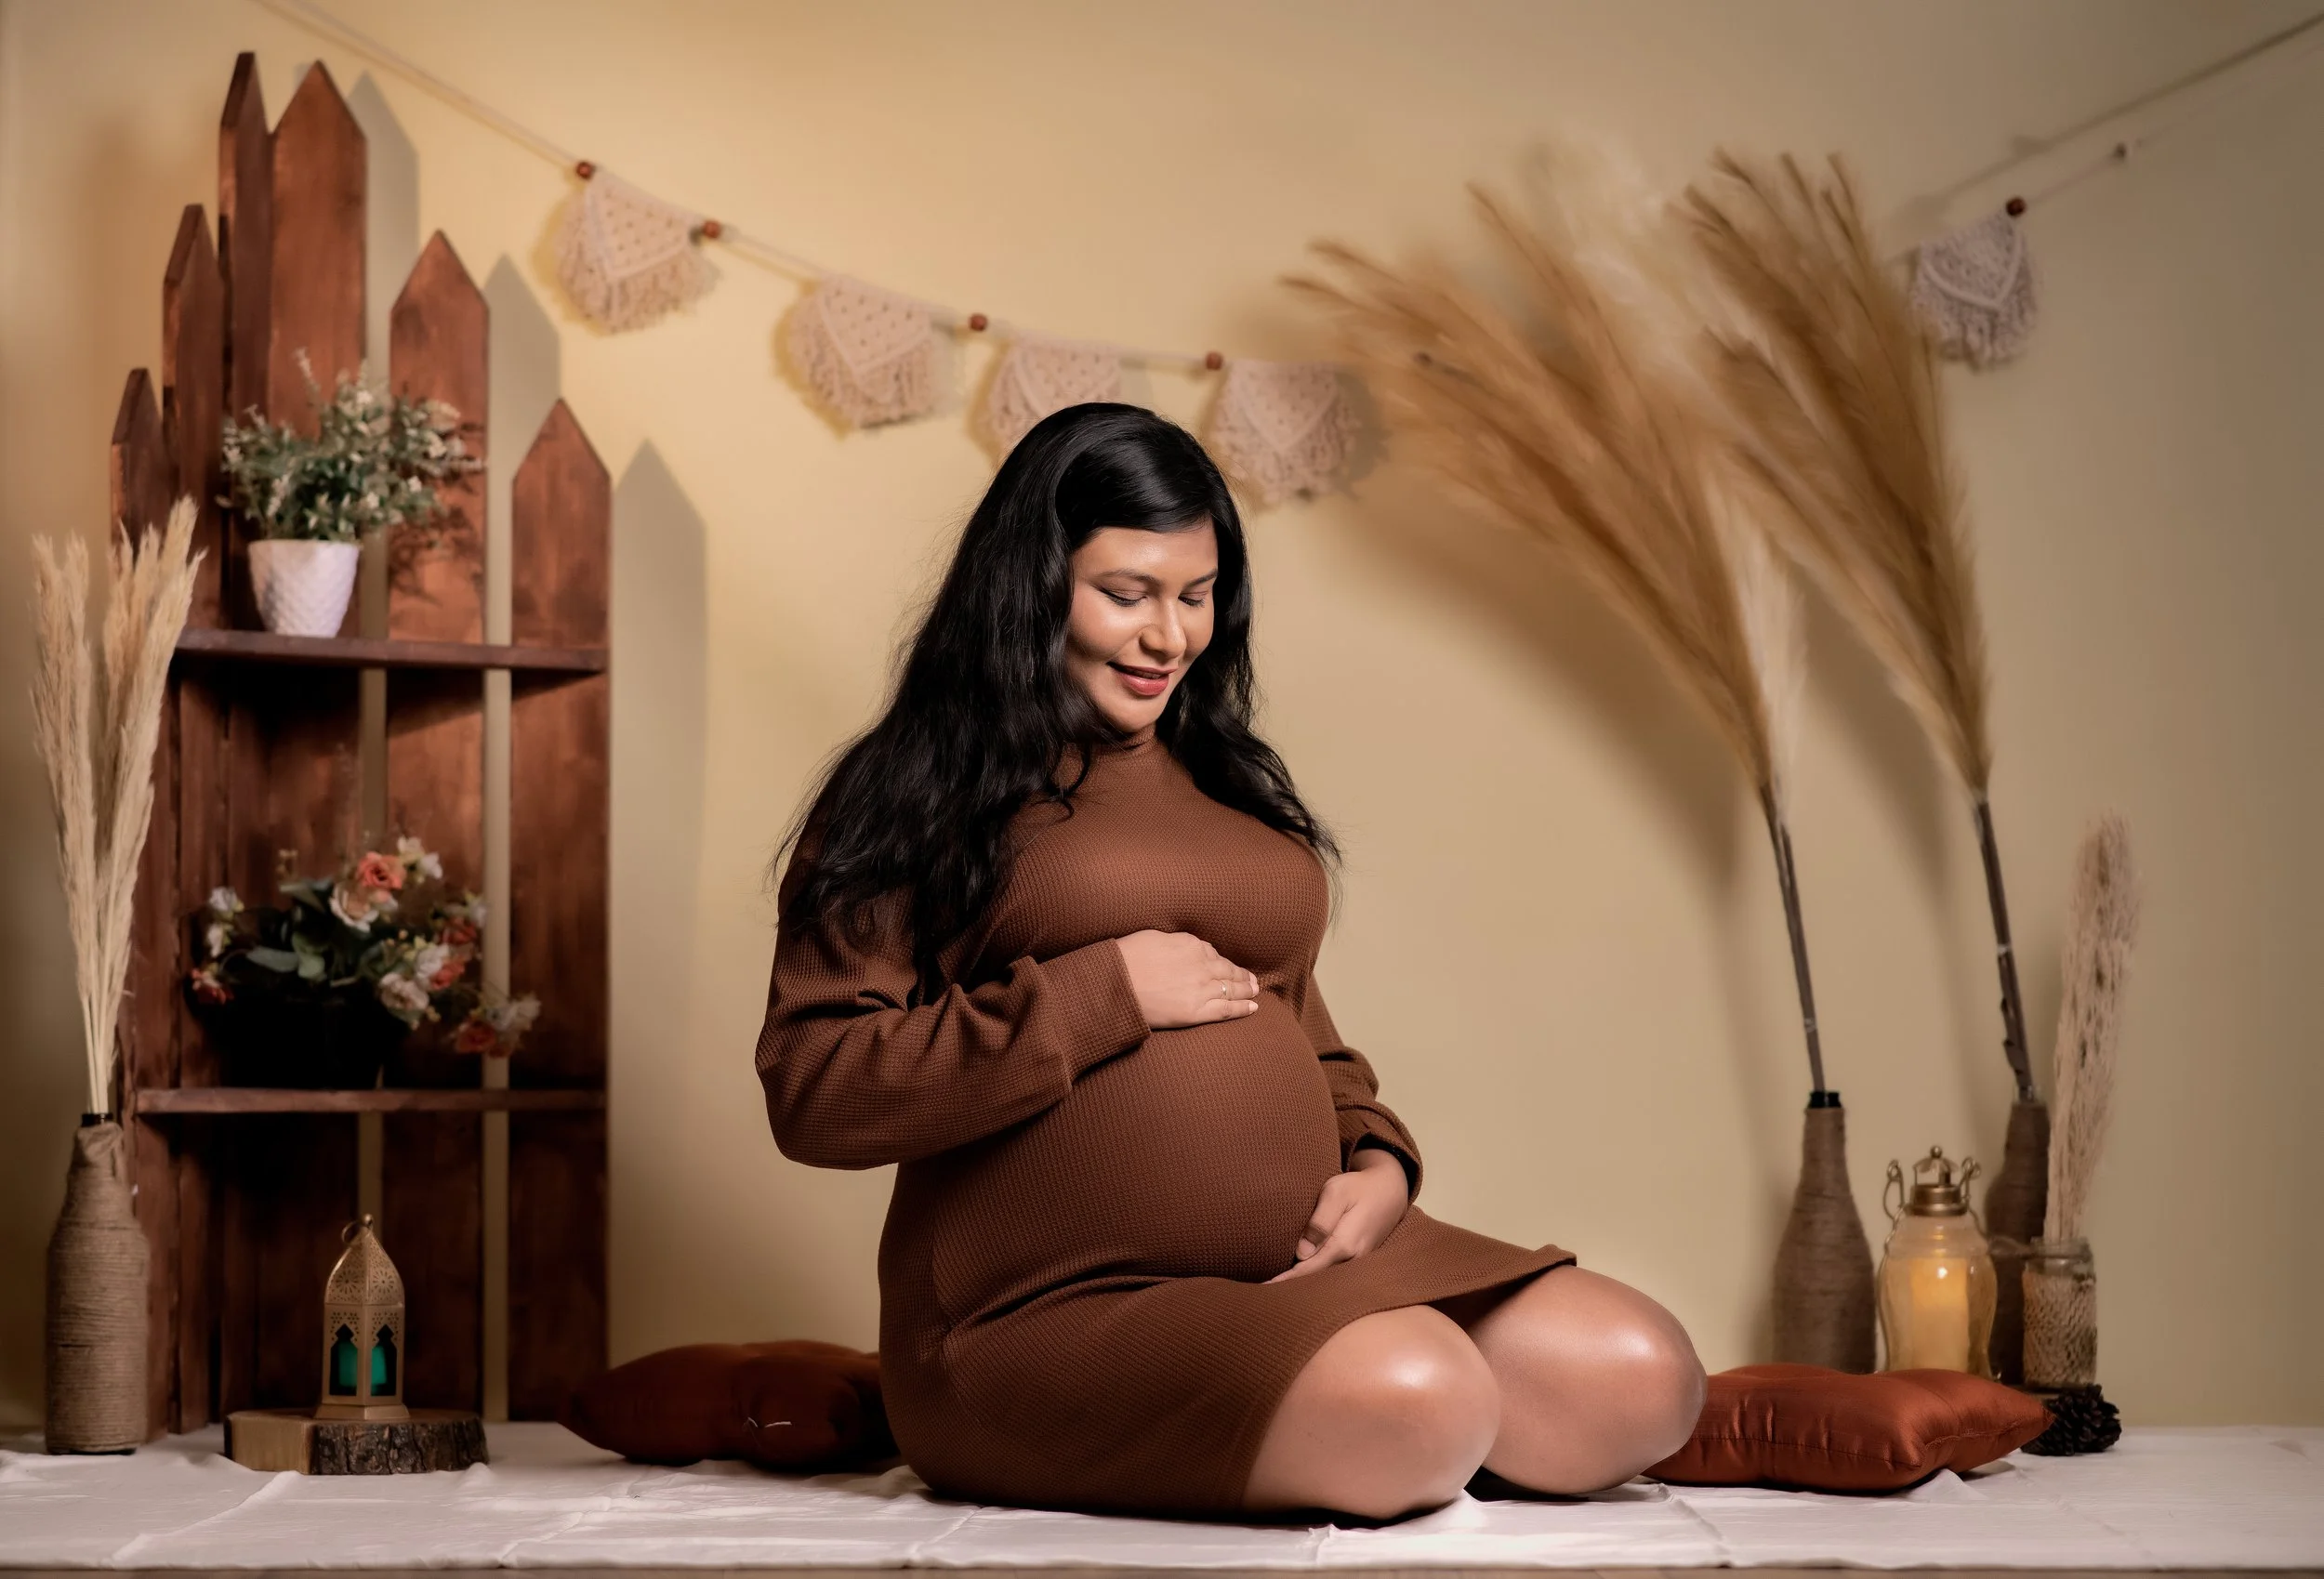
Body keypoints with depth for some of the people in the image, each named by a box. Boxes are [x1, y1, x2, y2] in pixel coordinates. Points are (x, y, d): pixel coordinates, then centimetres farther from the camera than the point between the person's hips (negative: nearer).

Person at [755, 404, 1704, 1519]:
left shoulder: (1233, 787, 21)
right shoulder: (912, 800, 1)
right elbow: (811, 1092, -9)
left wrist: (1377, 1166, 7)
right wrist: (1102, 995, -11)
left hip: (1301, 1270, 8)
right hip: (1056, 1310, -7)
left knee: (1641, 1379, -11)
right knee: (1415, 1403, -32)